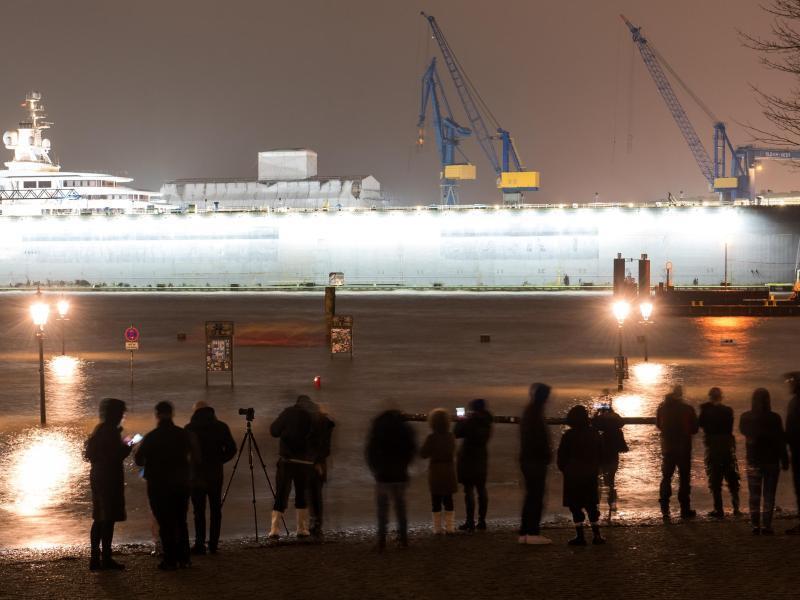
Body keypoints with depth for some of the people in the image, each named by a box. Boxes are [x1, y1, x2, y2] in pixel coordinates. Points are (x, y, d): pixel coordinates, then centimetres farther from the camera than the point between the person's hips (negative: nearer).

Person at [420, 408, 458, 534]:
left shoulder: (431, 438, -14)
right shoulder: (451, 437, -1)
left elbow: (423, 454, -11)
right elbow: (453, 454, 9)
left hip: (435, 472, -4)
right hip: (449, 471, 4)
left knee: (436, 500, 4)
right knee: (448, 499, 11)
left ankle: (438, 527, 4)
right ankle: (449, 526, 11)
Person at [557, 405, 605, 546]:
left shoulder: (568, 435, -11)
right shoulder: (594, 434, 2)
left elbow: (561, 456, -6)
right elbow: (601, 454, 11)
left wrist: (564, 469, 11)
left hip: (573, 476, -4)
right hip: (591, 476, 4)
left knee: (575, 507, 1)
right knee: (591, 505, 12)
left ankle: (580, 536, -2)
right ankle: (596, 535, 10)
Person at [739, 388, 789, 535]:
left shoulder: (746, 417, -4)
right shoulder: (774, 418, -11)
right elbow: (781, 440, -7)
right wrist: (784, 460, 0)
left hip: (753, 461, 2)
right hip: (771, 461, -2)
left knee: (754, 495, 8)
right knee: (769, 495, 3)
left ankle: (755, 526, 4)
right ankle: (766, 526, -3)